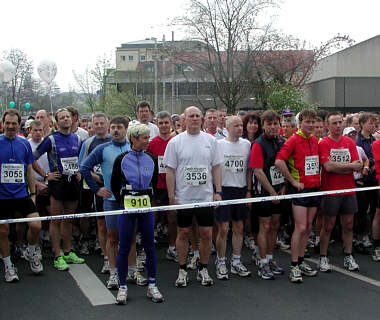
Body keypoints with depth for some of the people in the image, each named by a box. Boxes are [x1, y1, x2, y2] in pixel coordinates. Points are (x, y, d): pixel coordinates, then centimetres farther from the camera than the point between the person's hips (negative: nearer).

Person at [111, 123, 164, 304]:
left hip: (146, 207, 3)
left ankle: (152, 286, 17)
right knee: (124, 247, 1)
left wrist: (148, 198, 11)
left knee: (150, 245, 6)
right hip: (127, 208, -2)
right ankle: (122, 287, 13)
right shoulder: (121, 159, -4)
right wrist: (122, 201, 6)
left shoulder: (151, 159, 4)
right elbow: (114, 185, 6)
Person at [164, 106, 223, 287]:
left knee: (206, 233, 4)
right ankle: (182, 270, 21)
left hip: (206, 196, 2)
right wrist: (171, 196, -6)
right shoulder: (175, 142, -2)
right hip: (183, 197, -1)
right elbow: (170, 170, -1)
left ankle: (203, 269, 21)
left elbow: (216, 168, 7)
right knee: (183, 233, 7)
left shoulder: (210, 140, 5)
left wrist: (218, 192, 1)